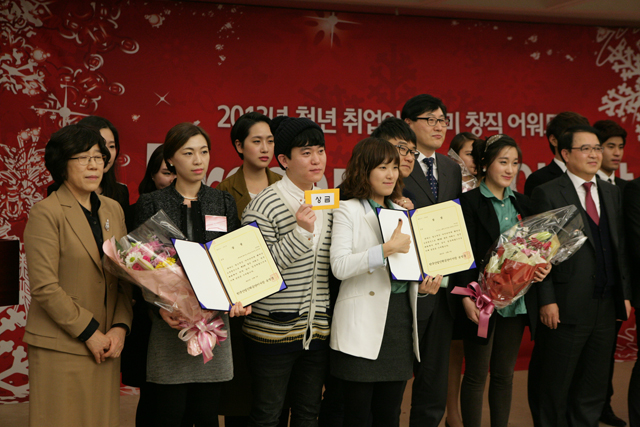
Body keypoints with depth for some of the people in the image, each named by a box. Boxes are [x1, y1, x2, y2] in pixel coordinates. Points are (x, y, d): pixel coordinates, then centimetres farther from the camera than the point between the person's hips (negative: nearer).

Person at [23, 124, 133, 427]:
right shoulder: (46, 213, -7)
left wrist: (120, 327, -2)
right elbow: (44, 288, -13)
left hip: (105, 344, 6)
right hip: (60, 348, -5)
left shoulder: (113, 210, 12)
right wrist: (89, 333, -11)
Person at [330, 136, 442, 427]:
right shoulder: (347, 211, -2)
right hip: (362, 324, -6)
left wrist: (423, 286, 1)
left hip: (401, 315, 6)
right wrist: (387, 249, -21)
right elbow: (339, 266, -16)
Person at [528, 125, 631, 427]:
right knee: (555, 389, 6)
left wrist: (624, 294, 10)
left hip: (606, 308, 6)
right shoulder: (547, 194, -6)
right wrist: (547, 300, -15)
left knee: (593, 388, 14)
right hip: (568, 308, -6)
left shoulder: (612, 192, 13)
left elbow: (619, 247, 15)